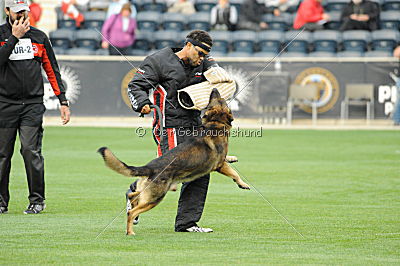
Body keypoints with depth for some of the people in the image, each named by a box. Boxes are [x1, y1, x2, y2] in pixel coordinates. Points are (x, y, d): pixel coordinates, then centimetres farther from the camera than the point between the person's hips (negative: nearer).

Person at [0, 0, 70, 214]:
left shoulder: (39, 37, 12)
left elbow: (52, 70, 13)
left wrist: (63, 101, 8)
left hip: (33, 104, 0)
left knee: (31, 151, -10)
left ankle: (37, 200, 0)